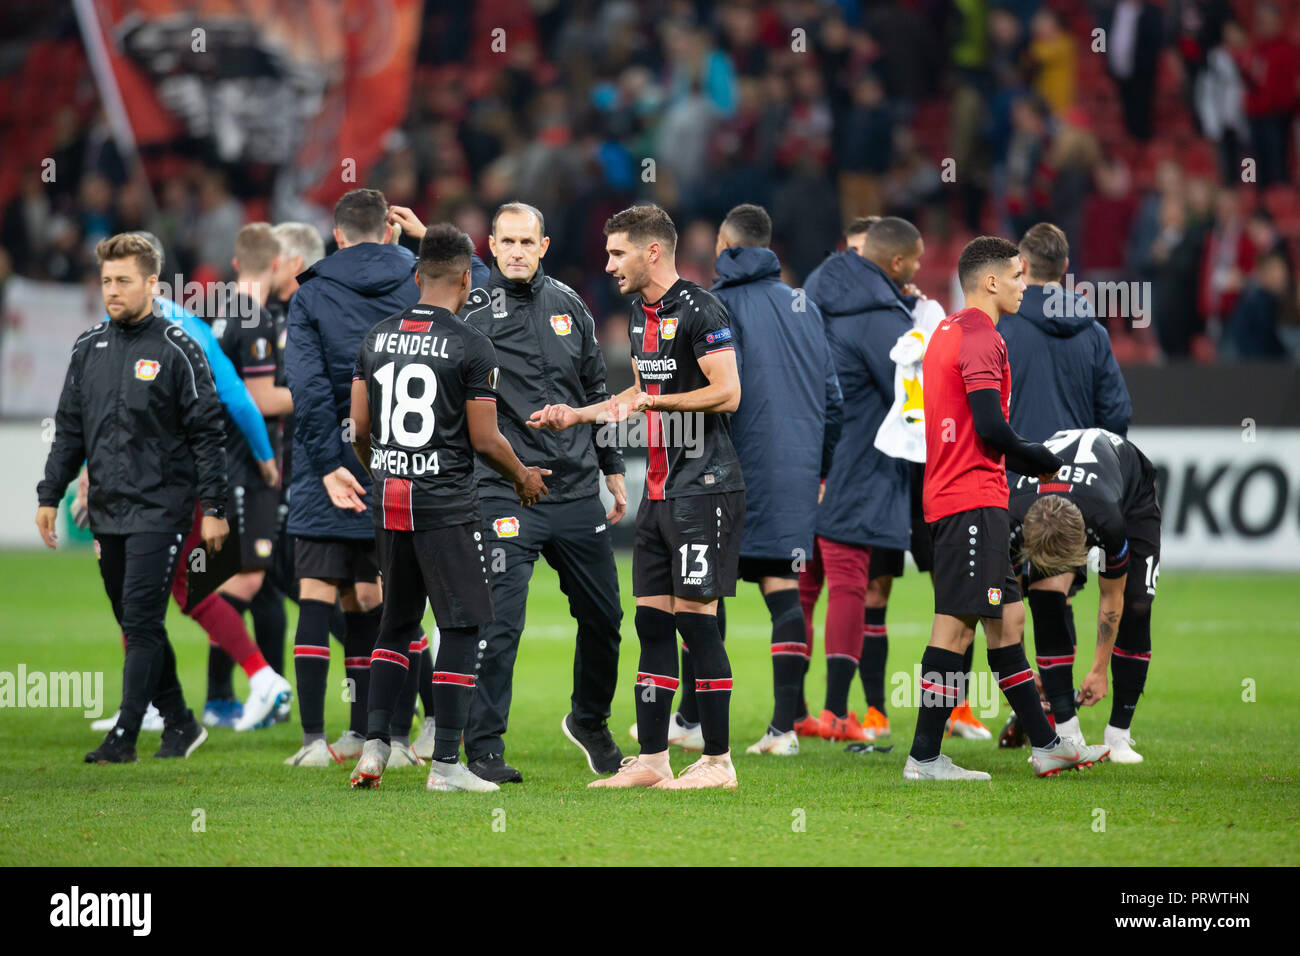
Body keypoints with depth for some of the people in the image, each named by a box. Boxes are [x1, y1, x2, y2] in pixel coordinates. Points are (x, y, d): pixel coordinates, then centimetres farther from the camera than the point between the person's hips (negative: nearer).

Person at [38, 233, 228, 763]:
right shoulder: (89, 348, 10)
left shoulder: (176, 348, -6)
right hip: (107, 510, 6)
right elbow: (69, 429, 16)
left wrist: (213, 506, -9)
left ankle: (124, 735, -10)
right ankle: (179, 723, 21)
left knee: (141, 621, -10)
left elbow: (207, 433, -5)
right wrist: (50, 495, 10)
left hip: (160, 507, -6)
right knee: (135, 623, 10)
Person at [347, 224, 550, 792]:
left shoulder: (377, 338, 7)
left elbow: (359, 427, 11)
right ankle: (446, 763, -1)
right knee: (461, 627, 1)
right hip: (446, 501, -6)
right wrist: (524, 478, 10)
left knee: (398, 622, 17)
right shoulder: (472, 346, -10)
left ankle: (374, 745, 9)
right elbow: (484, 439, -8)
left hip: (389, 497, 6)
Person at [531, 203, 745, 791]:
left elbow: (728, 394, -19)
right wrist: (576, 415, 24)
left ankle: (718, 762, -3)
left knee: (696, 621, -8)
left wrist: (653, 401, -19)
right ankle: (651, 761, 11)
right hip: (660, 491, 9)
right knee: (651, 621, 7)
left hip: (704, 488, -9)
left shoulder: (699, 311, -13)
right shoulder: (641, 313, 16)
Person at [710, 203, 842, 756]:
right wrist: (818, 470, 24)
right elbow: (832, 400, 16)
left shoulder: (720, 305, -4)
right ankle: (784, 725, -4)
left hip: (737, 474, -5)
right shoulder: (804, 308, 14)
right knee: (783, 590, 3)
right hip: (797, 472, 5)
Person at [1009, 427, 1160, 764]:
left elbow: (1111, 598, -26)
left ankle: (1119, 734, -5)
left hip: (1132, 493, -2)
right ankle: (1067, 733, -19)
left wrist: (1099, 671, -16)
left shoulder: (1107, 522, -45)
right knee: (1046, 596, -21)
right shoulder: (1011, 524, -38)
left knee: (1134, 606, -17)